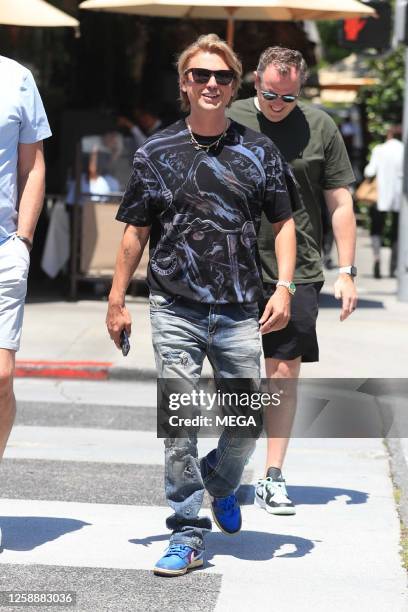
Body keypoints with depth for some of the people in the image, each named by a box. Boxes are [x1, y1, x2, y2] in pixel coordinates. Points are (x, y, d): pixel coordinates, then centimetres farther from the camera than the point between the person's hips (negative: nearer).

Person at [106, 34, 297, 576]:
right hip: (175, 310, -1)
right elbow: (136, 230, 9)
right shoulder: (157, 152, 4)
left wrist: (283, 288, -3)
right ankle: (188, 535, 5)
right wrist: (117, 299, 7)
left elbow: (283, 223, 9)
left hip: (239, 310, 1)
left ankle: (221, 481, 36)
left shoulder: (258, 151, 6)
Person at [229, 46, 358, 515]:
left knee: (284, 372, -1)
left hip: (297, 273, 0)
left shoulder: (320, 128, 4)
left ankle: (273, 477, 6)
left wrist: (346, 272, 1)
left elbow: (340, 204, 7)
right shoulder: (228, 122, 3)